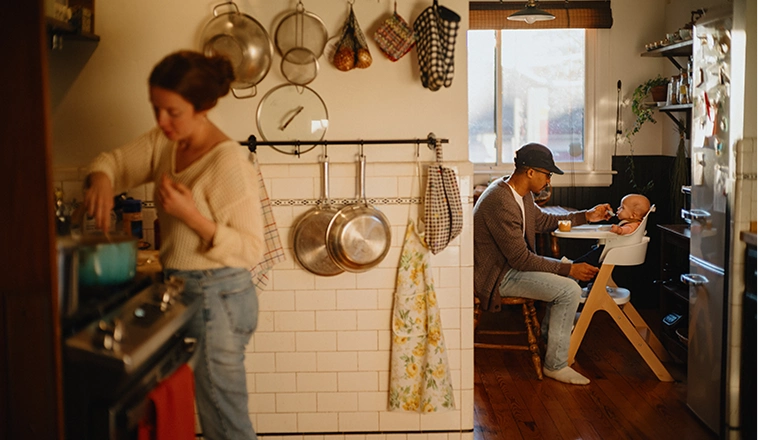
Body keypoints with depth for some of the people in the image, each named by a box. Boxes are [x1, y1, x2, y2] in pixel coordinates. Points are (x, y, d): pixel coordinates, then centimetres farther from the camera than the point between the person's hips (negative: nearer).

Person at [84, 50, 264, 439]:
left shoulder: (228, 162, -21)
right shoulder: (164, 142, 2)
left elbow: (250, 250, -19)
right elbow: (116, 161, 13)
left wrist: (194, 218, -31)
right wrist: (101, 179, -10)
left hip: (217, 298, -7)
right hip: (181, 290, 8)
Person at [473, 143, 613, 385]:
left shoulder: (521, 193, 3)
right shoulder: (501, 203, -29)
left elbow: (542, 221, 22)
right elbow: (521, 259, -26)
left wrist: (586, 216, 16)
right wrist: (569, 269, -20)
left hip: (509, 263, 11)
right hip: (496, 275, -11)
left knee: (568, 269, 18)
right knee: (570, 290, -17)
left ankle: (549, 329, 34)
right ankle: (556, 364, -6)